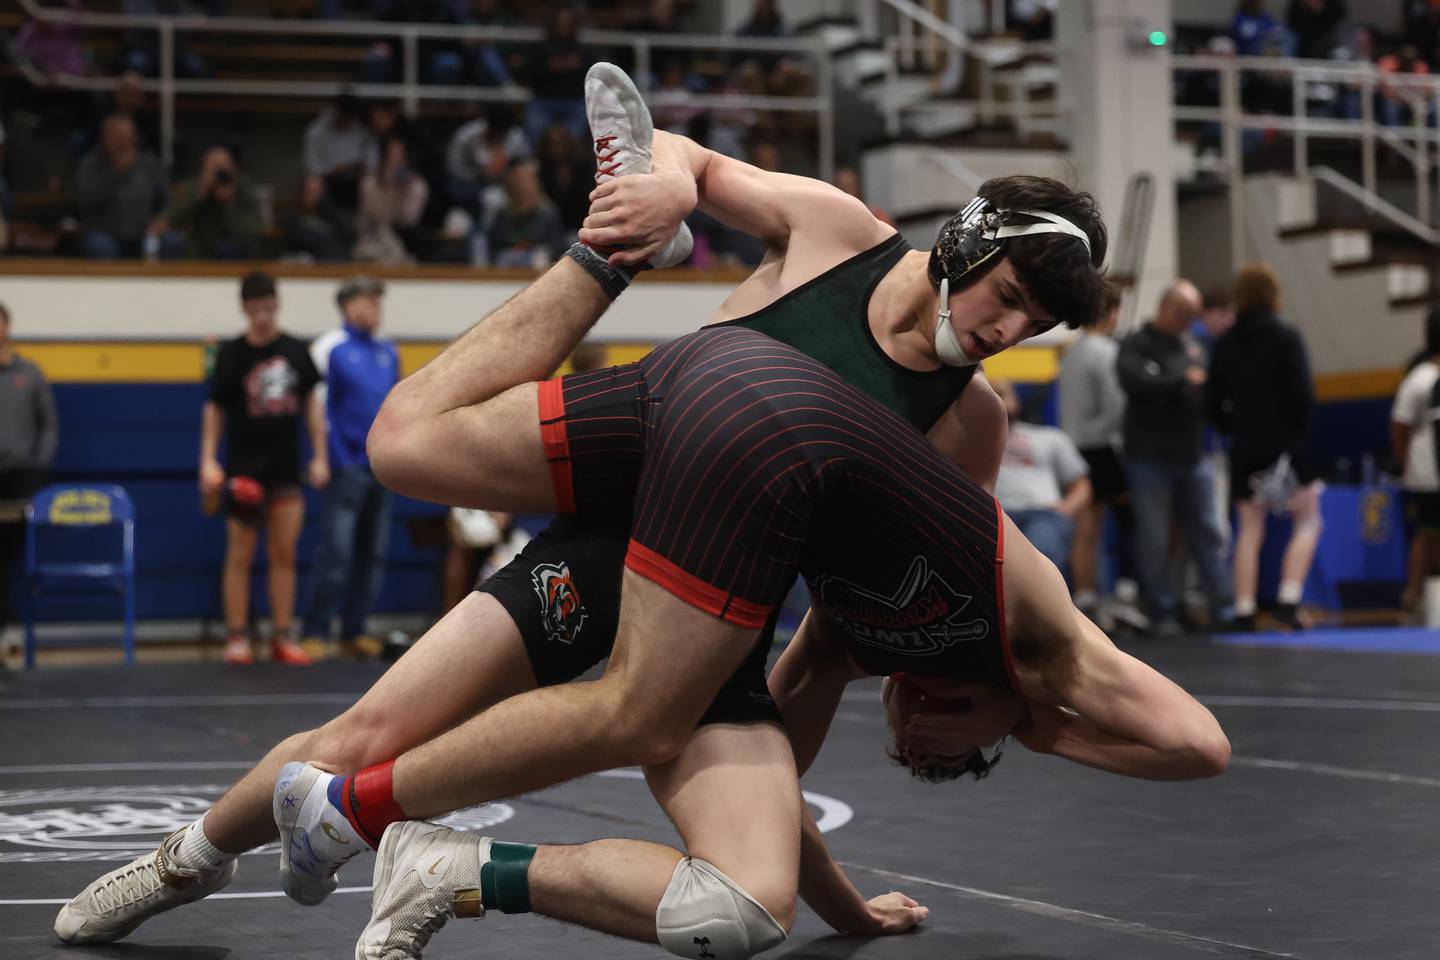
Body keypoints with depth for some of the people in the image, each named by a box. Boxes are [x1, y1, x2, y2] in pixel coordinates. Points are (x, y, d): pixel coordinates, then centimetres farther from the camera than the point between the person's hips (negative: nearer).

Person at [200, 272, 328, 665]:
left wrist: (320, 456, 6)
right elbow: (214, 409, 1)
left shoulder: (295, 351, 4)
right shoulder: (231, 354, -3)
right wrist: (208, 460, -7)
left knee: (285, 555, 4)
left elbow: (311, 402, 11)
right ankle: (236, 637, 6)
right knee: (240, 555, 0)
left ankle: (283, 637, 10)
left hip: (286, 468, 3)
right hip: (244, 467, -3)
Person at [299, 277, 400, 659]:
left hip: (383, 467, 6)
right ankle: (315, 633, -3)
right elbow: (317, 406, -8)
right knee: (336, 552, -10)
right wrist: (332, 459, -13)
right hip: (348, 466, -6)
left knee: (373, 555, 8)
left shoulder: (388, 352, 12)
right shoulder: (331, 348, -6)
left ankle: (354, 633, 16)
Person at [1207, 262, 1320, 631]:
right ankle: (1289, 600, -6)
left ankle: (1244, 611, 5)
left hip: (1244, 449, 4)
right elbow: (1302, 395, -12)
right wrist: (1301, 431, 2)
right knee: (1307, 522, 9)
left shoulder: (1224, 344, 5)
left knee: (1249, 531, 11)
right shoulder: (1285, 338, -8)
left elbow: (1213, 404, 5)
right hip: (1285, 445, -4)